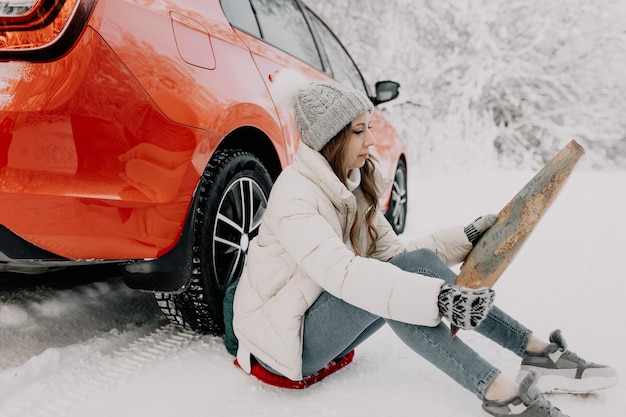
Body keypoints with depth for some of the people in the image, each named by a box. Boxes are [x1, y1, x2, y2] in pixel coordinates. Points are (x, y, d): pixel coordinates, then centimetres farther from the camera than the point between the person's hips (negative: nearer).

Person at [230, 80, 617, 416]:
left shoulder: (355, 185, 5)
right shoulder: (295, 195, -22)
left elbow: (394, 251, 4)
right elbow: (341, 272, -37)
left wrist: (465, 238, -8)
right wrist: (438, 298, -45)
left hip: (327, 327, 7)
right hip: (286, 339, -7)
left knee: (420, 262, -13)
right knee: (390, 282, -31)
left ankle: (538, 351, -12)